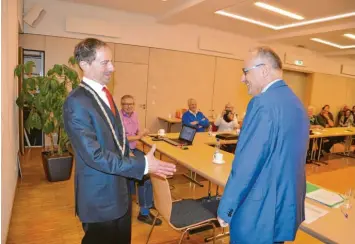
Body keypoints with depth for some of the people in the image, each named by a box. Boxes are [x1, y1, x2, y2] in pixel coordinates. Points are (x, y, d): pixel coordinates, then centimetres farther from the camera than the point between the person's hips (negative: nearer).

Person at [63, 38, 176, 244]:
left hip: (119, 190, 9)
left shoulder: (104, 94, 7)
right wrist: (142, 165, -27)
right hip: (100, 196, -8)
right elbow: (94, 154, -28)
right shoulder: (77, 102, -23)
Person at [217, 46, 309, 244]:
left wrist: (226, 208, -12)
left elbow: (247, 164, -24)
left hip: (259, 212, -8)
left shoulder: (263, 103, -22)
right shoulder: (296, 102, 7)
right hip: (288, 207, 9)